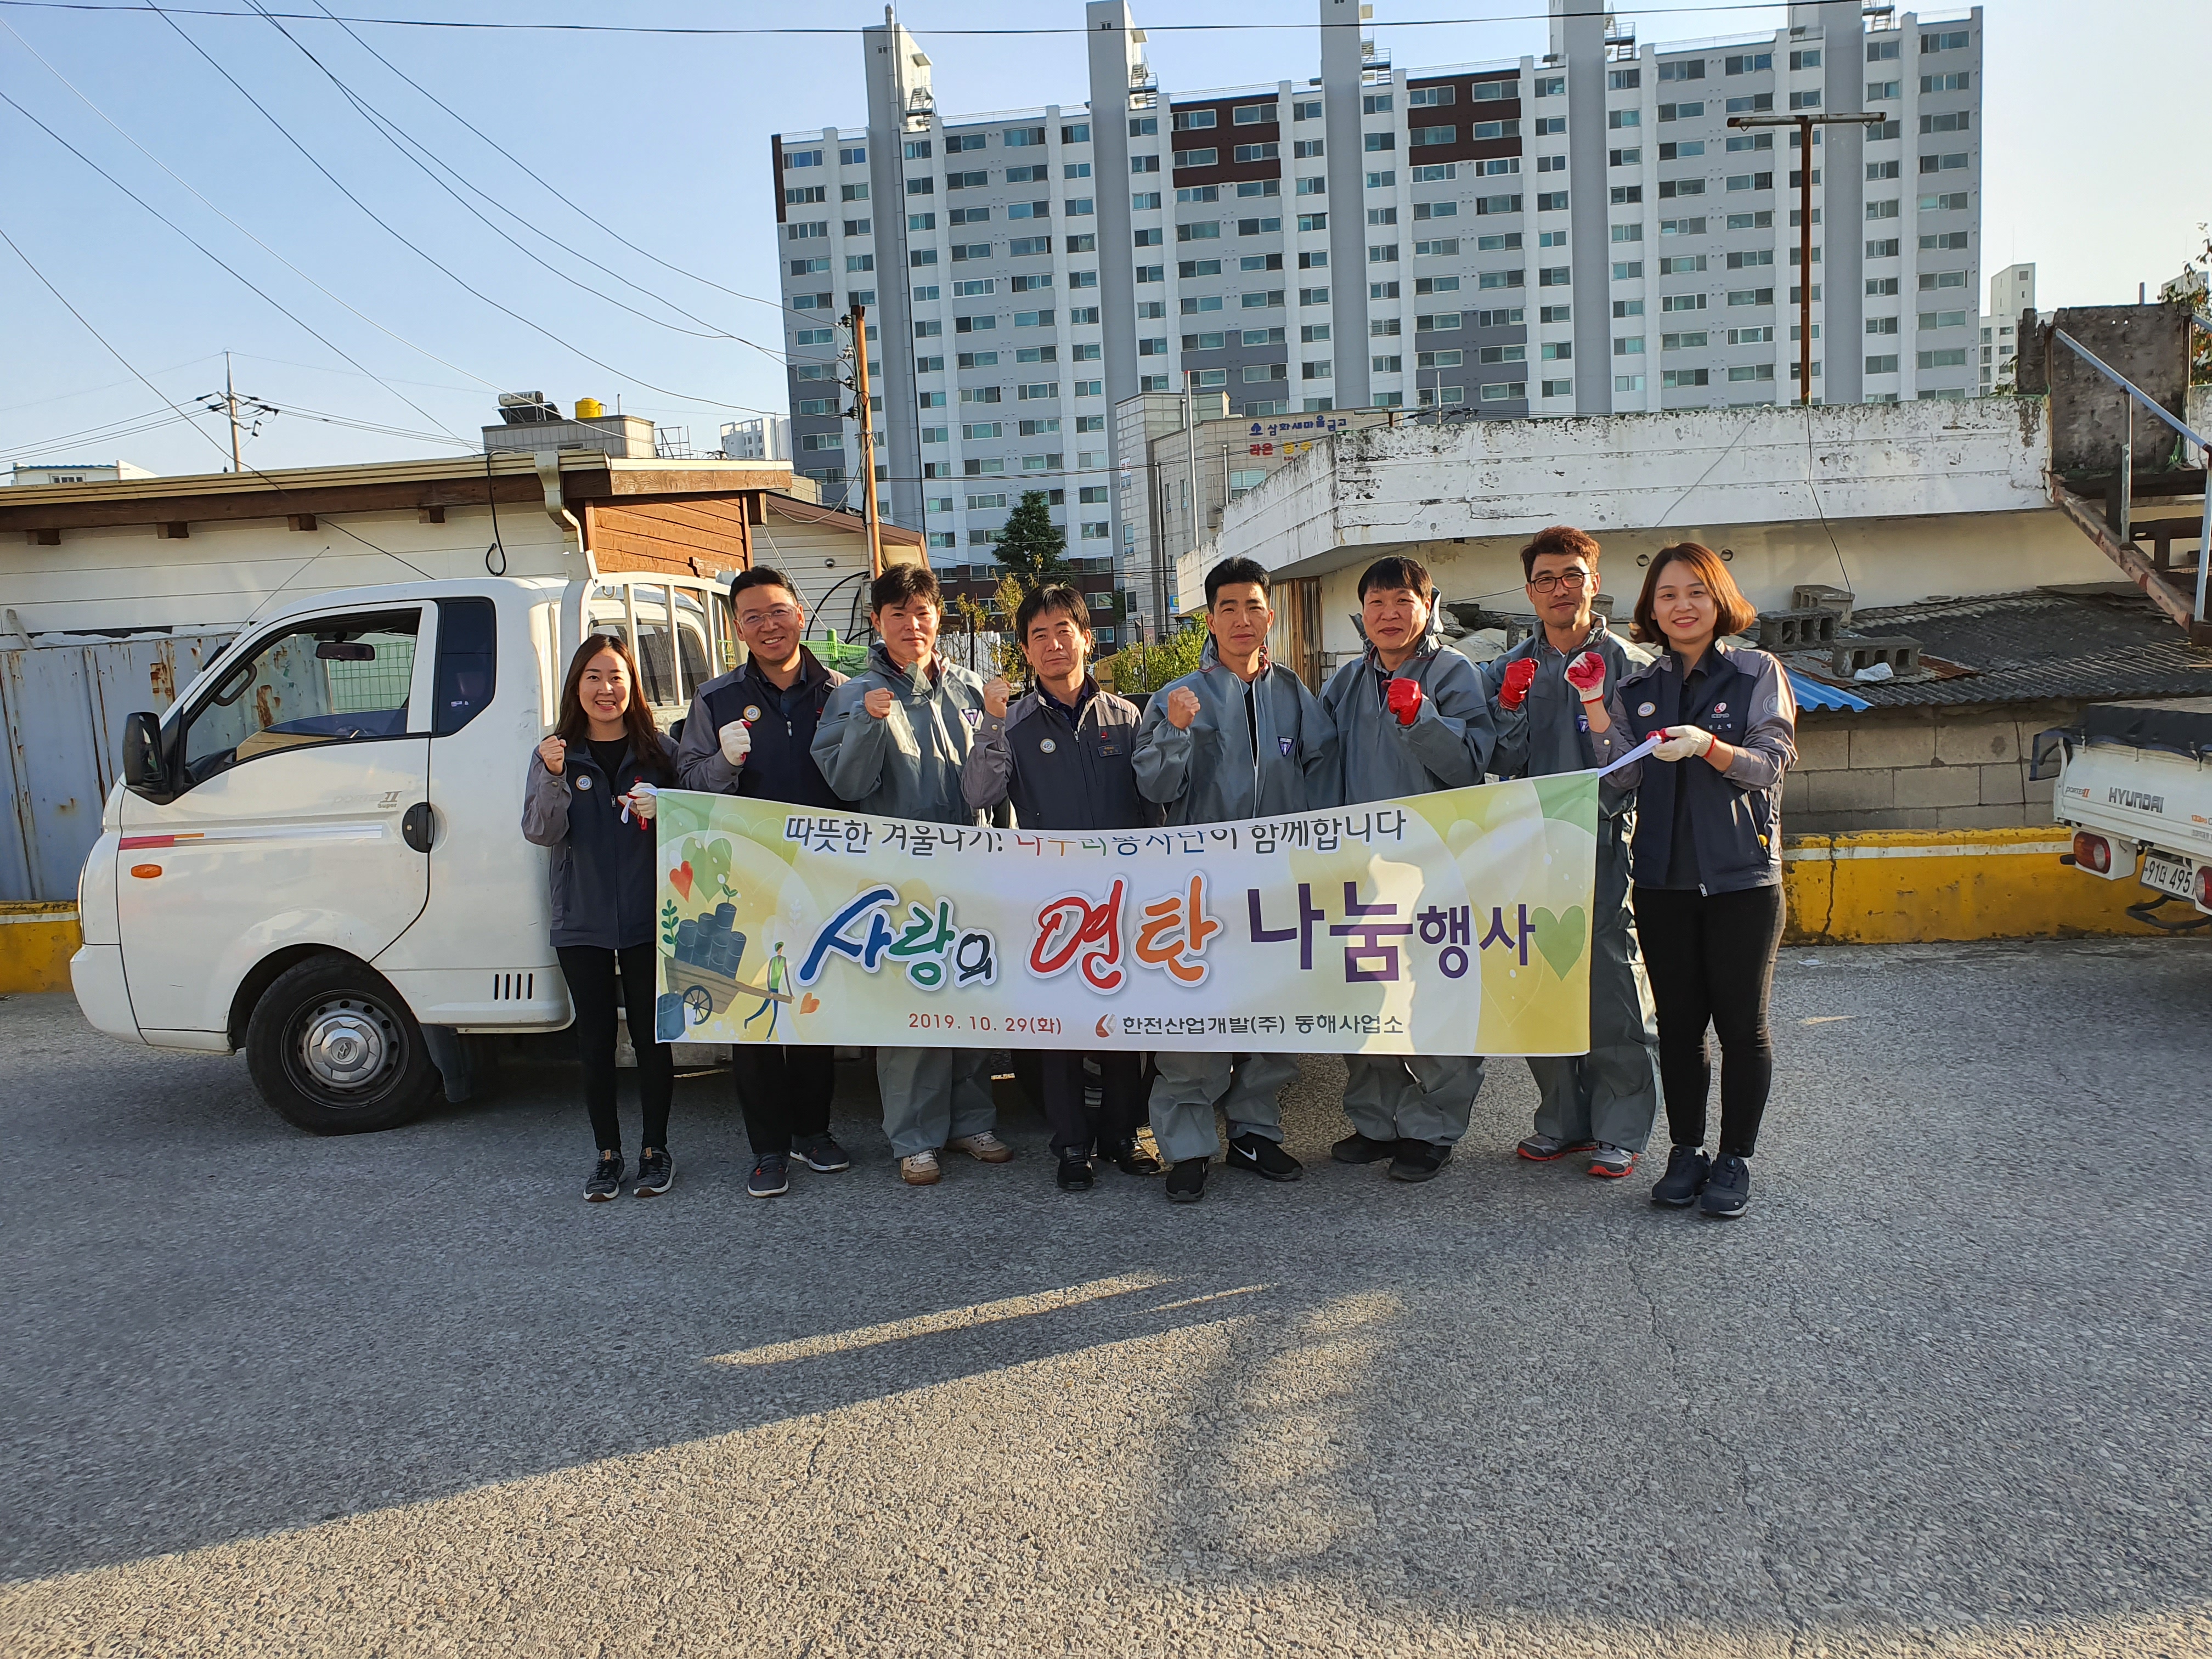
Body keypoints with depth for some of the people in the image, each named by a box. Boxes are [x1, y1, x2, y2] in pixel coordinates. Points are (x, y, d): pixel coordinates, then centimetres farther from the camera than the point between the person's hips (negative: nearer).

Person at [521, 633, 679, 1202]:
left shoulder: (657, 749, 2)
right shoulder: (557, 751, 3)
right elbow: (540, 832, -7)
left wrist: (661, 811, -15)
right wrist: (554, 777, -23)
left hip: (648, 919, -1)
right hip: (582, 921, 1)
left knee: (652, 1036, 3)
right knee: (595, 1041, 7)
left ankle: (655, 1150, 18)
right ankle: (608, 1153, 19)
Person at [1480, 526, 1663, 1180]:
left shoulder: (1630, 666, 0)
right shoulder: (1510, 670, 10)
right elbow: (1501, 764, 5)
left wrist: (1596, 706, -21)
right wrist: (1512, 703, -10)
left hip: (1605, 849, -3)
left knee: (1613, 991, -2)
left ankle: (1621, 1131, 11)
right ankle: (1563, 1120, 22)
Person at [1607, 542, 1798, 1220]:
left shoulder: (1758, 674, 0)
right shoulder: (1639, 688, 10)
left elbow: (1769, 765, -9)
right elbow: (1628, 778, 2)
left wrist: (1707, 746, -27)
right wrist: (1594, 707, -10)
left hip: (1742, 876, -3)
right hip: (1663, 879, 3)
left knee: (1741, 1023, 2)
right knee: (1678, 1023, 8)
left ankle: (1735, 1160, 14)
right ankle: (1686, 1152, 19)